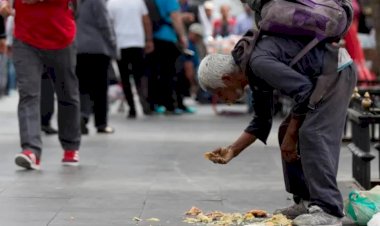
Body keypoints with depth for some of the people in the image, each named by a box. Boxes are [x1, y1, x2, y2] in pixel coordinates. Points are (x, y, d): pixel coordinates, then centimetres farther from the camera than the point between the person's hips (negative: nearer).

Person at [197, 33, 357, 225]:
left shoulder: (258, 62, -22)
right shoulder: (254, 73, 11)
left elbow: (303, 89, -25)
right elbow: (261, 123, 21)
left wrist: (291, 136, -16)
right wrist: (232, 150, 15)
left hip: (337, 70, -11)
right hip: (322, 77, 11)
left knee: (313, 134, -19)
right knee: (287, 132, 11)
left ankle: (328, 210, -22)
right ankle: (306, 201, 13)